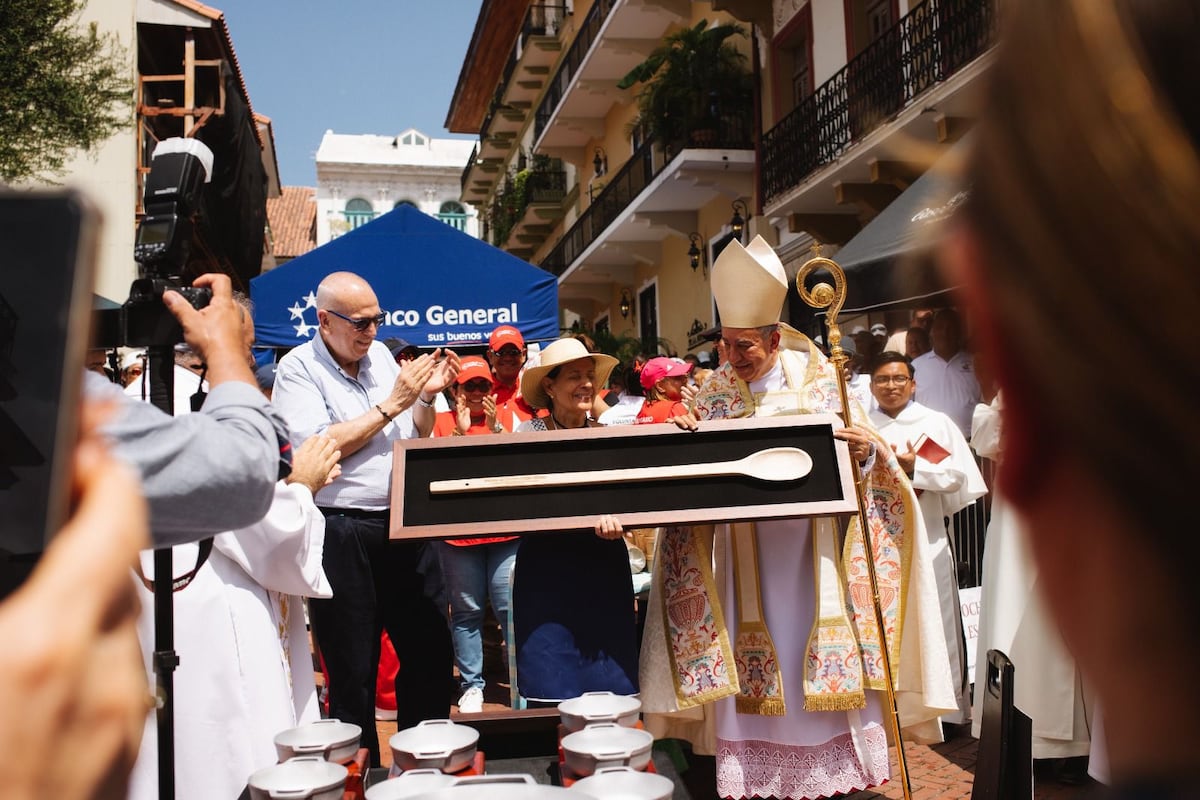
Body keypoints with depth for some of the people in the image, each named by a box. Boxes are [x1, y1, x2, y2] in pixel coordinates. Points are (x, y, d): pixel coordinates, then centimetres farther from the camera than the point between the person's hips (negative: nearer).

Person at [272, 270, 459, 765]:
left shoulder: (381, 355, 11)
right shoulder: (298, 369, -6)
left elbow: (417, 437, 18)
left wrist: (428, 397, -1)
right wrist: (391, 405, -15)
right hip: (343, 533, -5)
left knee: (431, 649, 12)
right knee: (353, 668, 7)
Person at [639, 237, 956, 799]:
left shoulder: (819, 384, -2)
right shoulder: (716, 392, 3)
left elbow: (857, 464, 2)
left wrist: (869, 451, -20)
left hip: (812, 545, -1)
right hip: (746, 549, 1)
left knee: (824, 656, 4)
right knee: (753, 664, 5)